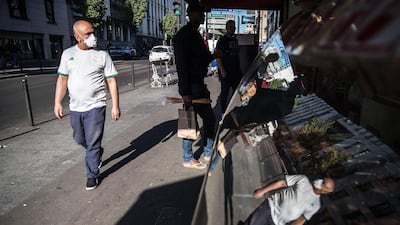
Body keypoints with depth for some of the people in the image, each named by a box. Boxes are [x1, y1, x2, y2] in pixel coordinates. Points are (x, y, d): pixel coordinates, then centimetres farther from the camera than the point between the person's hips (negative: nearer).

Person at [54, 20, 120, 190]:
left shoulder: (102, 55, -4)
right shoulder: (68, 54, 5)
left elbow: (112, 81, -5)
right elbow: (62, 79, 9)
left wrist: (115, 106, -10)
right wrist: (57, 102, 3)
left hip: (95, 107, -4)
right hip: (75, 108, 4)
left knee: (92, 144, 1)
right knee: (80, 139, 20)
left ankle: (92, 176, 18)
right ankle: (97, 153, 48)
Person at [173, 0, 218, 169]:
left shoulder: (195, 34, 17)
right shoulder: (183, 35, -13)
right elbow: (181, 65, -20)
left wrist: (212, 55, 5)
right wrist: (185, 92, -23)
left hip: (199, 84, 10)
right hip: (190, 86, -10)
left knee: (209, 118, 14)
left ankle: (208, 153, 29)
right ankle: (188, 159, 16)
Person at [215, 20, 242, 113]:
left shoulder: (235, 40, 15)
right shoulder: (222, 40, -7)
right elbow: (218, 56, -13)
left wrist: (239, 69, 14)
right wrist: (222, 70, -20)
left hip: (236, 71, 7)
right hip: (226, 71, -7)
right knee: (225, 92, 1)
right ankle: (223, 111, 11)